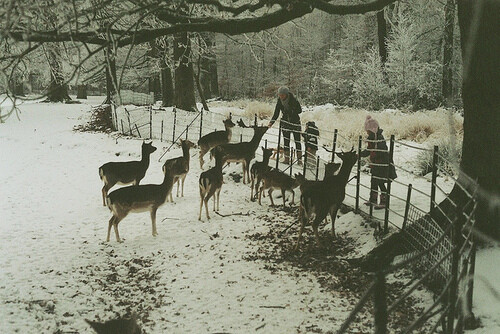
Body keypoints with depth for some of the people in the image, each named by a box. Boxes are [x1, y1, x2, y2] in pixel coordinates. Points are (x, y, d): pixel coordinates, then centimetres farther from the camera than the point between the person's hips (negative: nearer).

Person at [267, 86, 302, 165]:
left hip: (295, 122, -3)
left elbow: (300, 110, -12)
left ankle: (299, 159, 3)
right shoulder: (279, 102, -5)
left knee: (297, 141, -3)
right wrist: (271, 122, -18)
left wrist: (291, 111, -26)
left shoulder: (293, 100, -16)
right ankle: (286, 159, 4)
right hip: (285, 122, 3)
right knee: (286, 141, 0)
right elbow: (276, 114, -4)